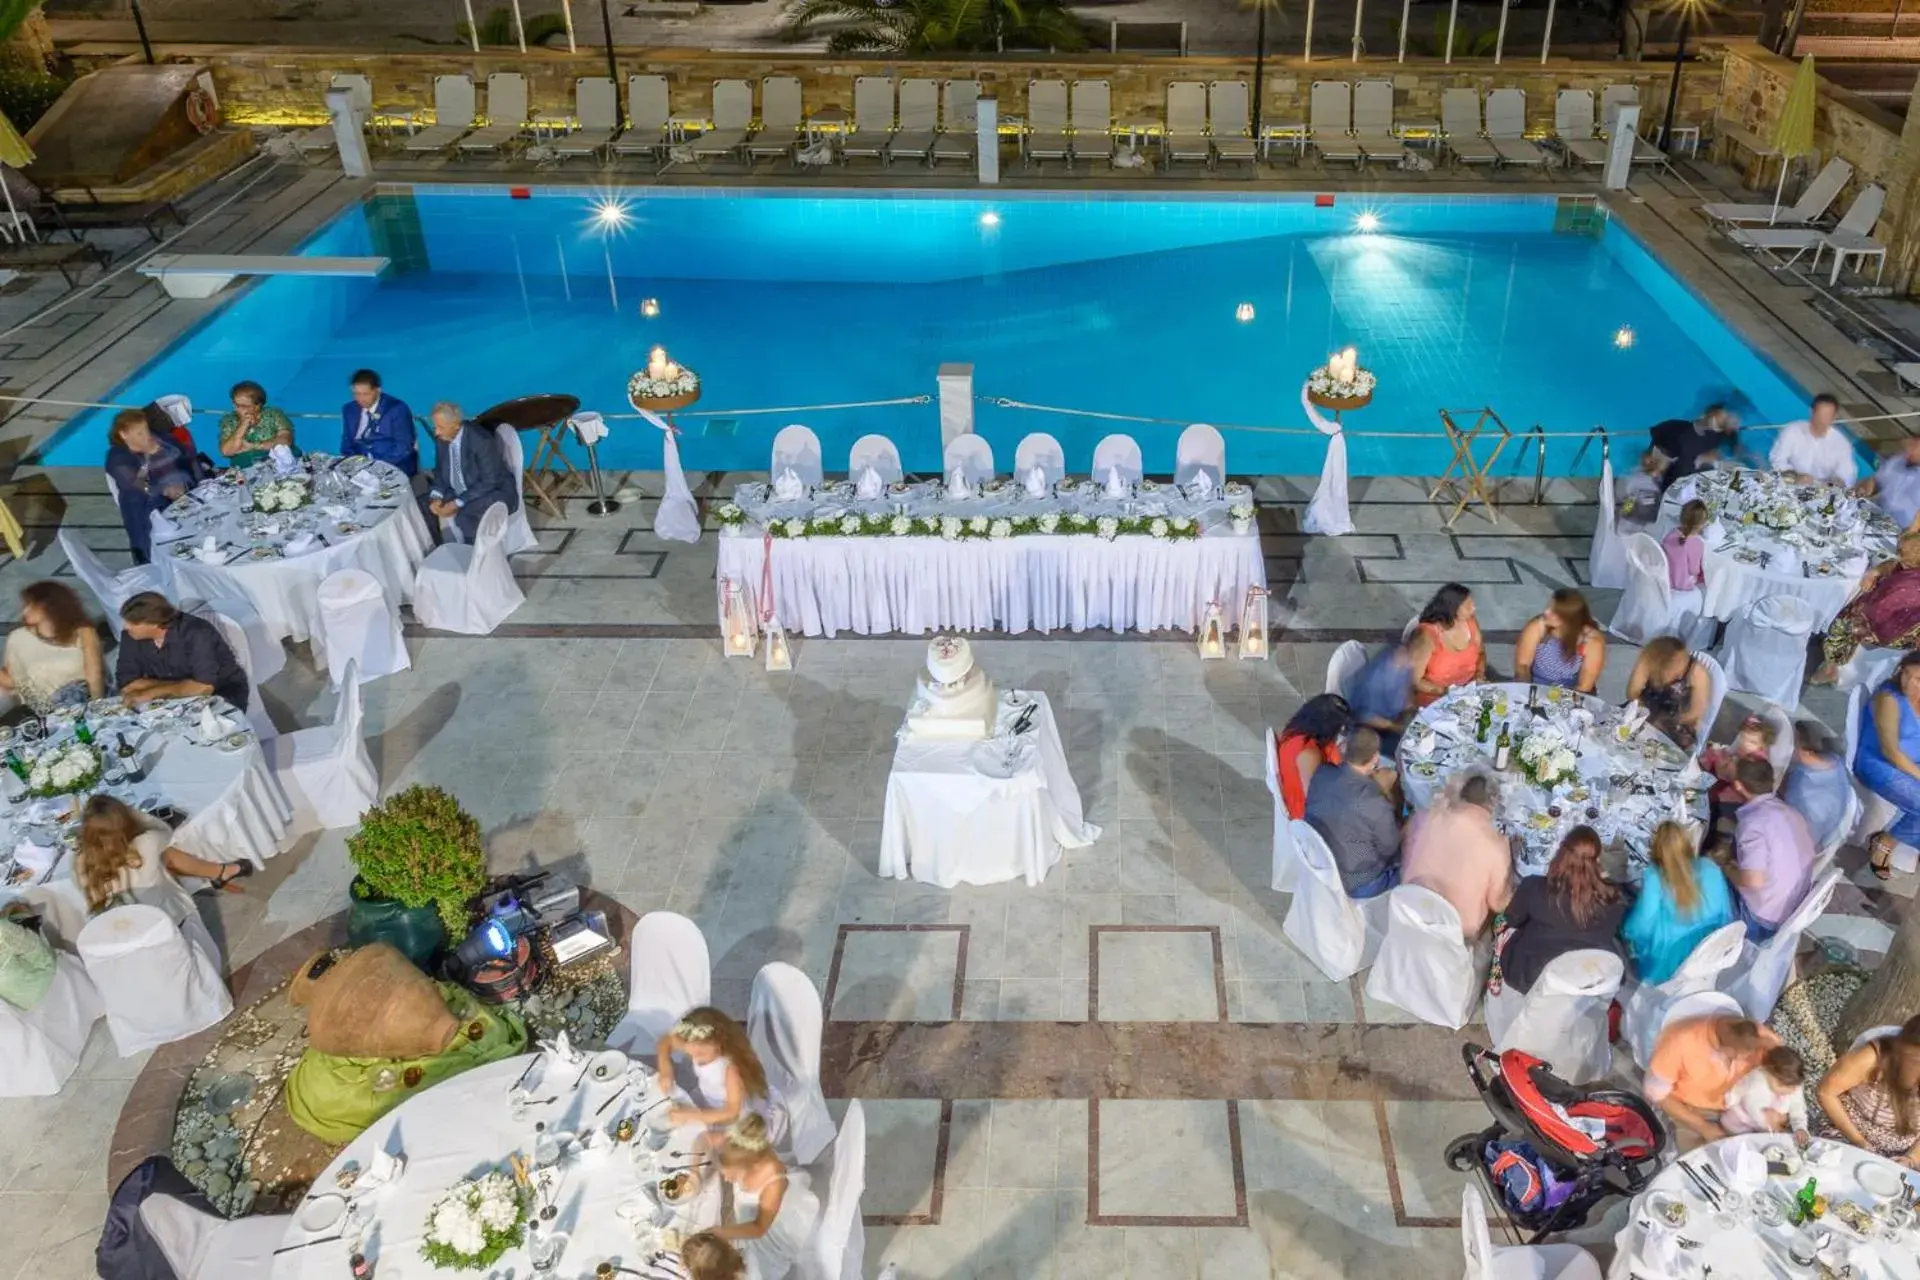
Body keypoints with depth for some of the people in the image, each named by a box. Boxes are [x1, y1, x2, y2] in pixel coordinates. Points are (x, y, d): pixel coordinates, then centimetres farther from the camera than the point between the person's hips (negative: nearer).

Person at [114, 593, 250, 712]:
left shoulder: (197, 634, -25)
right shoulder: (131, 635, -9)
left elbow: (204, 686, -31)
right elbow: (127, 683, -9)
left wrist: (154, 692, -29)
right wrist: (185, 685, -17)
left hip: (222, 696, -5)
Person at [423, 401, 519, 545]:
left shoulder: (481, 440, -26)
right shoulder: (442, 438, -5)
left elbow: (490, 482, -26)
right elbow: (440, 471, 8)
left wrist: (457, 504, -28)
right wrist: (436, 497, -12)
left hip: (495, 493, -8)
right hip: (459, 493, 8)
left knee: (461, 521, -34)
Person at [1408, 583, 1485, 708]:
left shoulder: (1470, 622, -3)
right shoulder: (1426, 636, -22)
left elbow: (1480, 652, 15)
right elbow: (1414, 681, -18)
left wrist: (1480, 675, -3)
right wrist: (1444, 691, -25)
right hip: (1434, 696, -6)